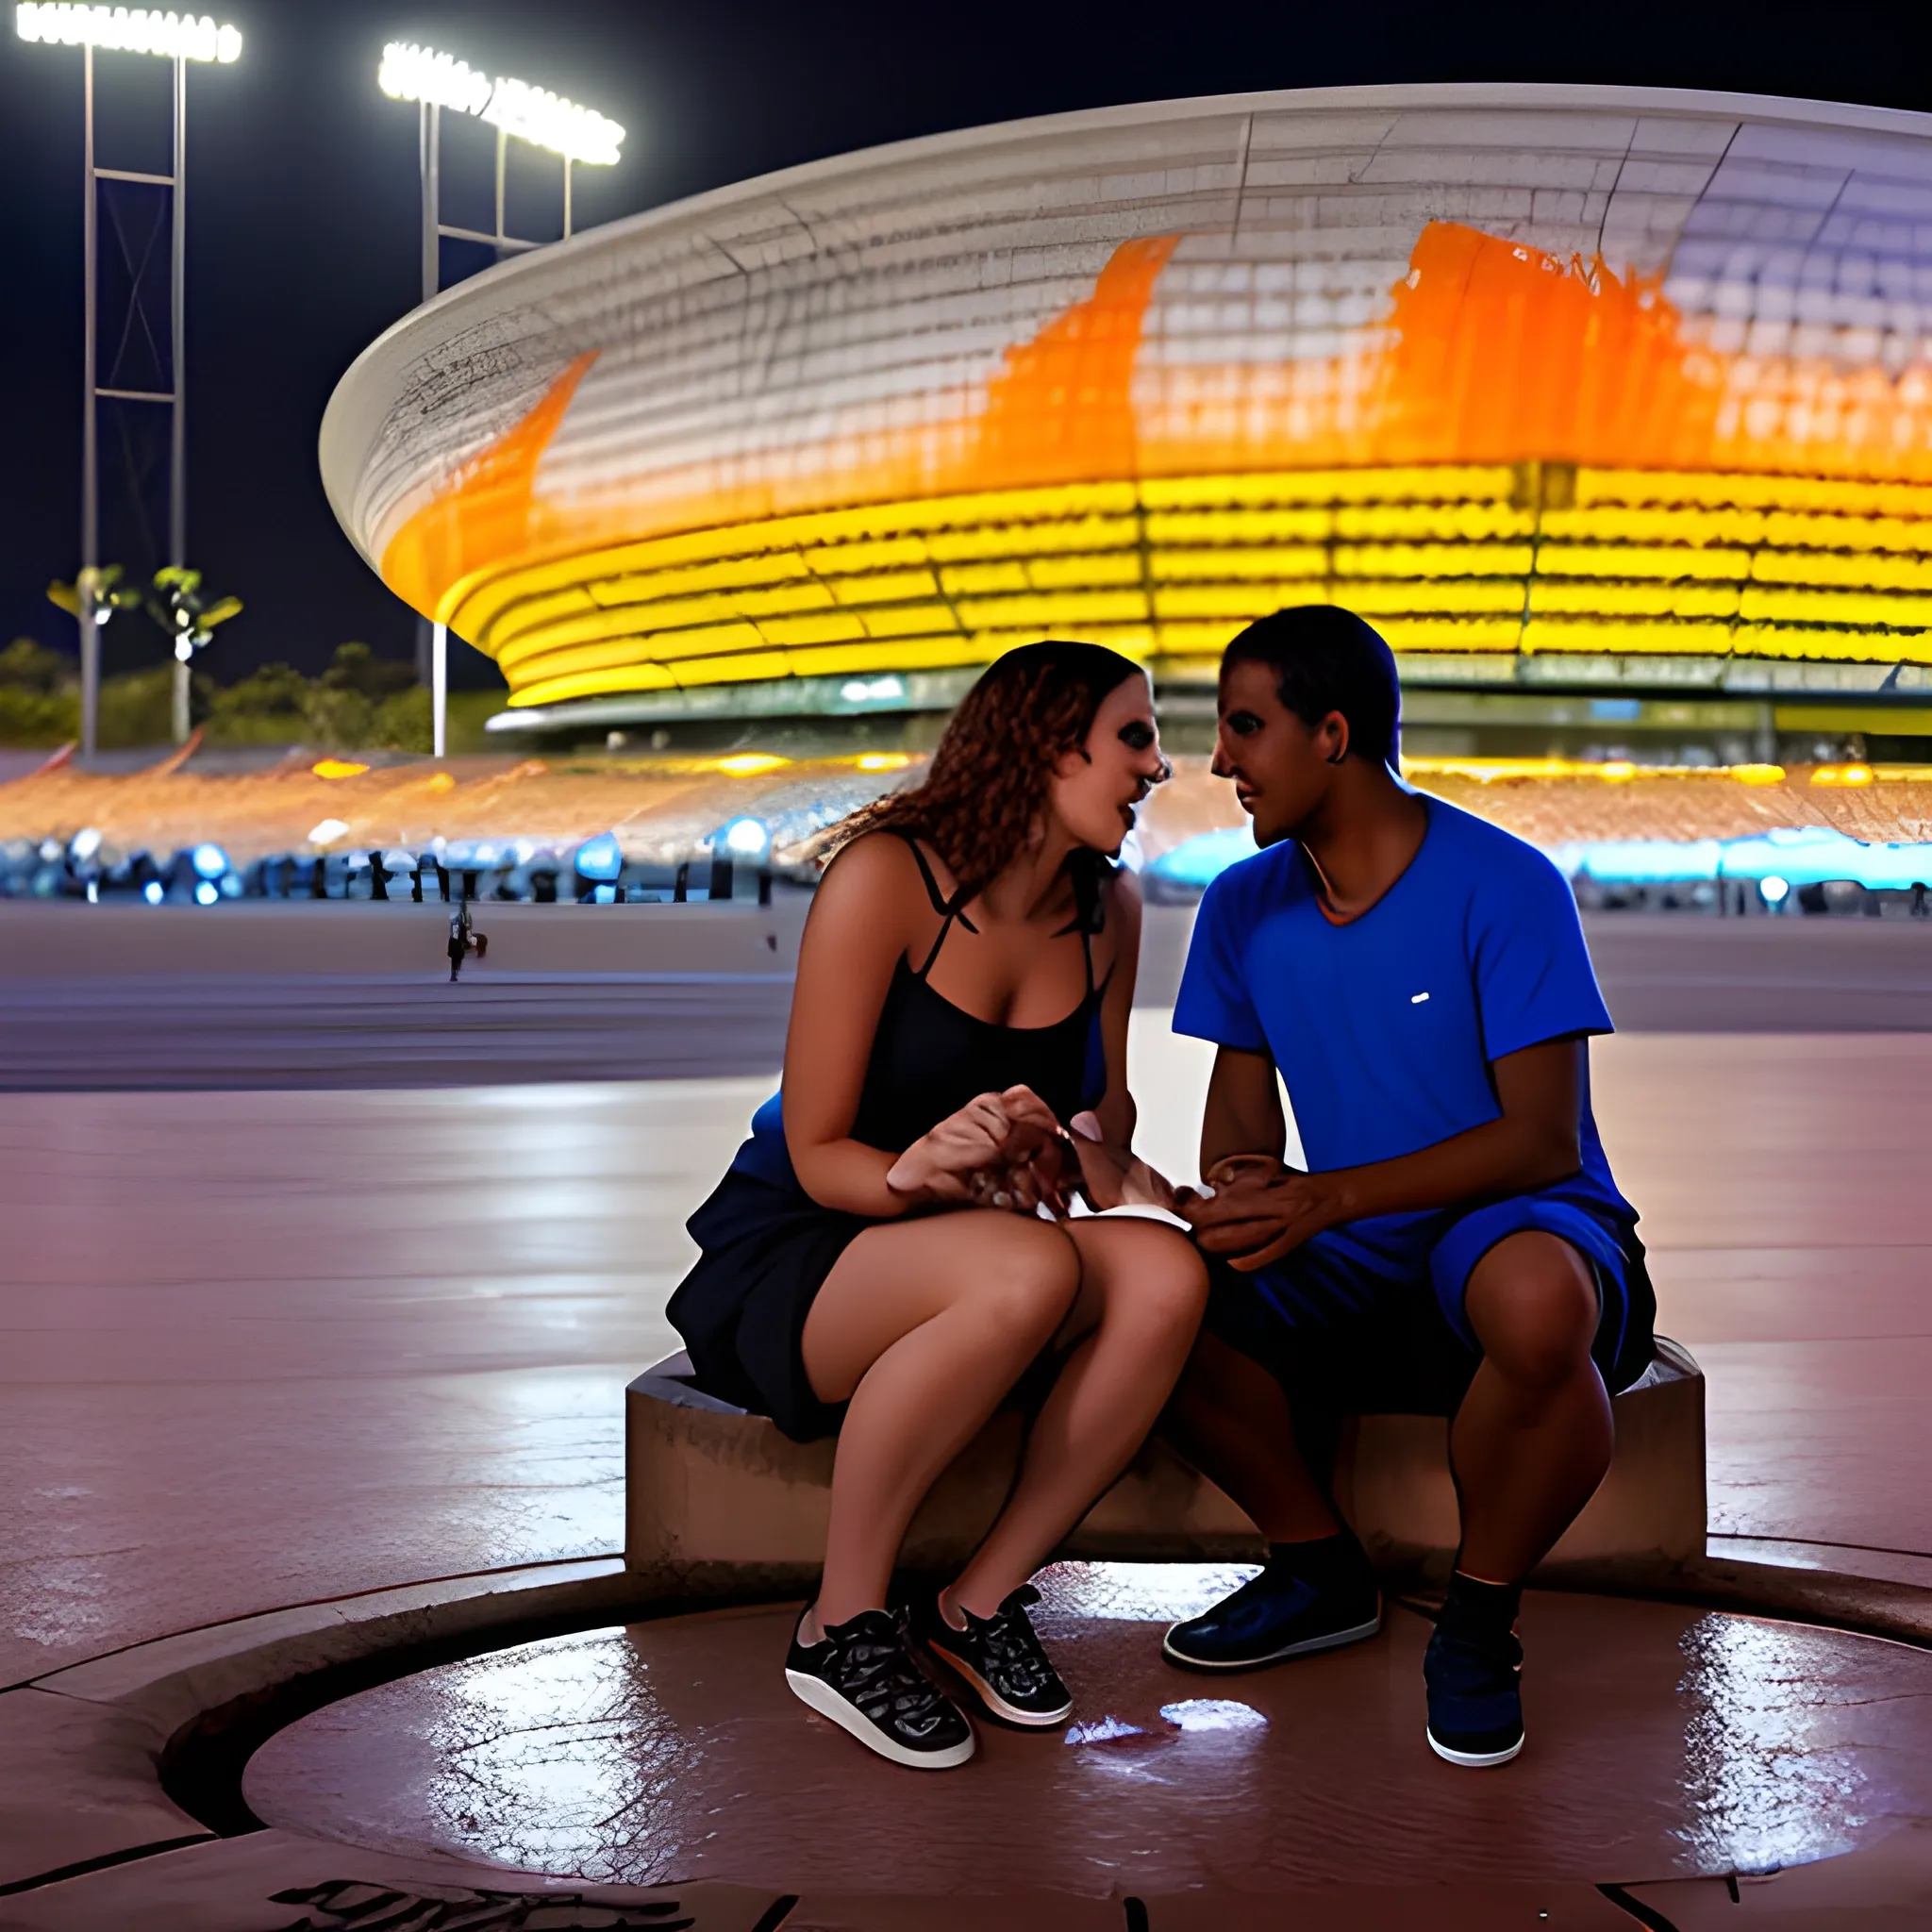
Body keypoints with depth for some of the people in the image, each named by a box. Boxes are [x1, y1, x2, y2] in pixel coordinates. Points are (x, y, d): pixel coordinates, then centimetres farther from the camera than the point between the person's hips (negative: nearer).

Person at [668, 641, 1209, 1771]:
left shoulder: (1109, 907, 2)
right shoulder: (887, 876, -16)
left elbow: (1106, 1104, 16)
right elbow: (817, 1153, -15)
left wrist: (1083, 1147, -9)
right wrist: (916, 1174, -37)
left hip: (943, 1275, 6)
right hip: (779, 1270, -5)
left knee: (1166, 1274, -26)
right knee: (1029, 1270, -37)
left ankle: (981, 1601, -11)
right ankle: (844, 1627, -20)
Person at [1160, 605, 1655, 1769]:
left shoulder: (1504, 887, -13)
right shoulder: (1246, 908, 4)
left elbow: (1542, 1140, -18)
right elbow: (1241, 1124, 7)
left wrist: (1330, 1198, -28)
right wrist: (1242, 1199, -19)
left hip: (1523, 1224, -5)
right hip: (1354, 1277, 5)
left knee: (1536, 1301, -42)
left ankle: (1479, 1627, -14)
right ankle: (1324, 1573, 2)